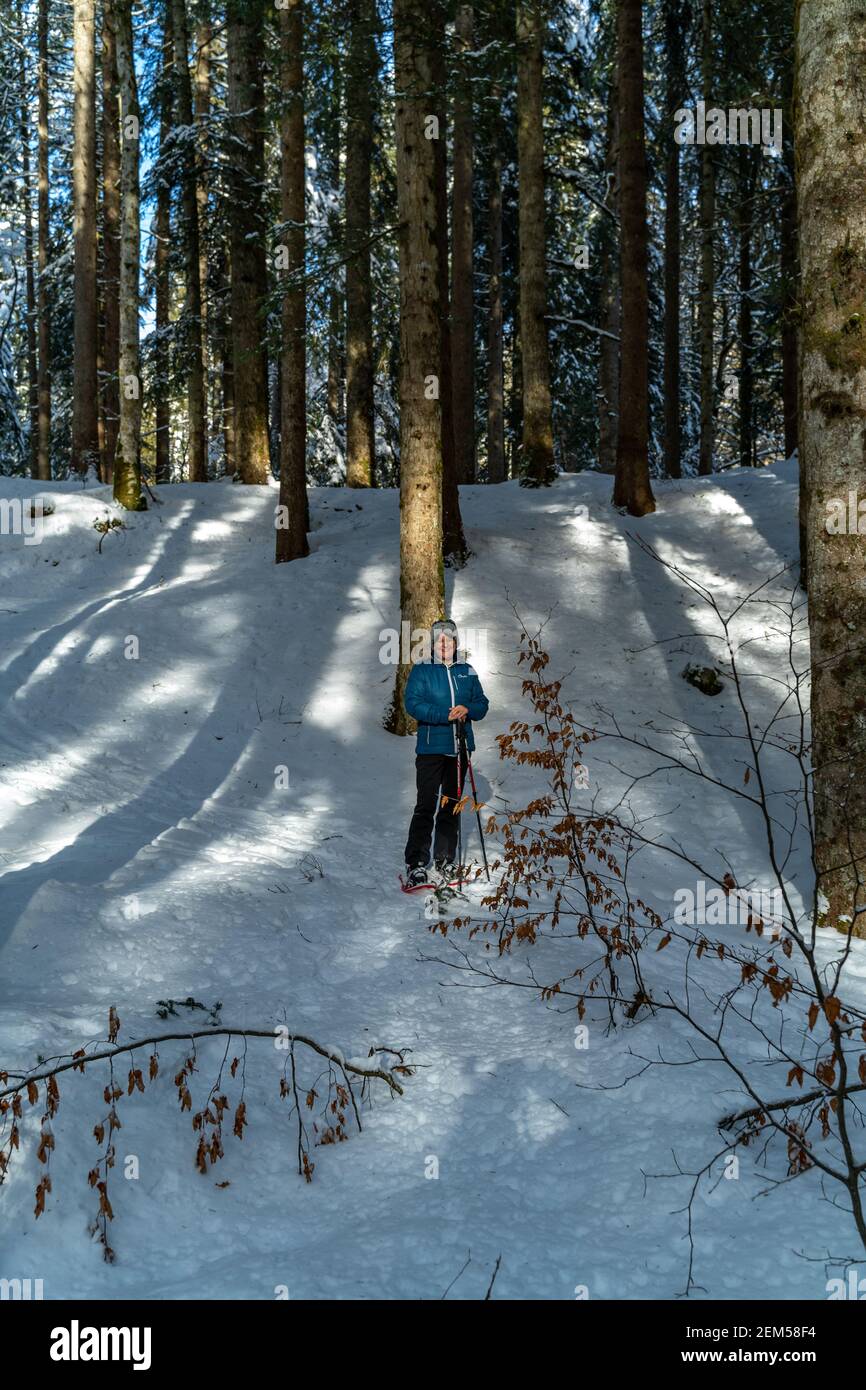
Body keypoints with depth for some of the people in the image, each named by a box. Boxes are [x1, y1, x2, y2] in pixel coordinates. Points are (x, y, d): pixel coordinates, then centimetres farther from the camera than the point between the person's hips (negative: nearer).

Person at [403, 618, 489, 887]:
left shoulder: (467, 672, 12)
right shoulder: (421, 671, 0)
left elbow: (482, 704, 12)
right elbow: (412, 703, -12)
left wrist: (467, 710, -11)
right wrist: (446, 715, -21)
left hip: (460, 748, 4)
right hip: (430, 747, -4)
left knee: (451, 805, 11)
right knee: (426, 805, -8)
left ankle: (445, 859, 20)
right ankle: (416, 863, -5)